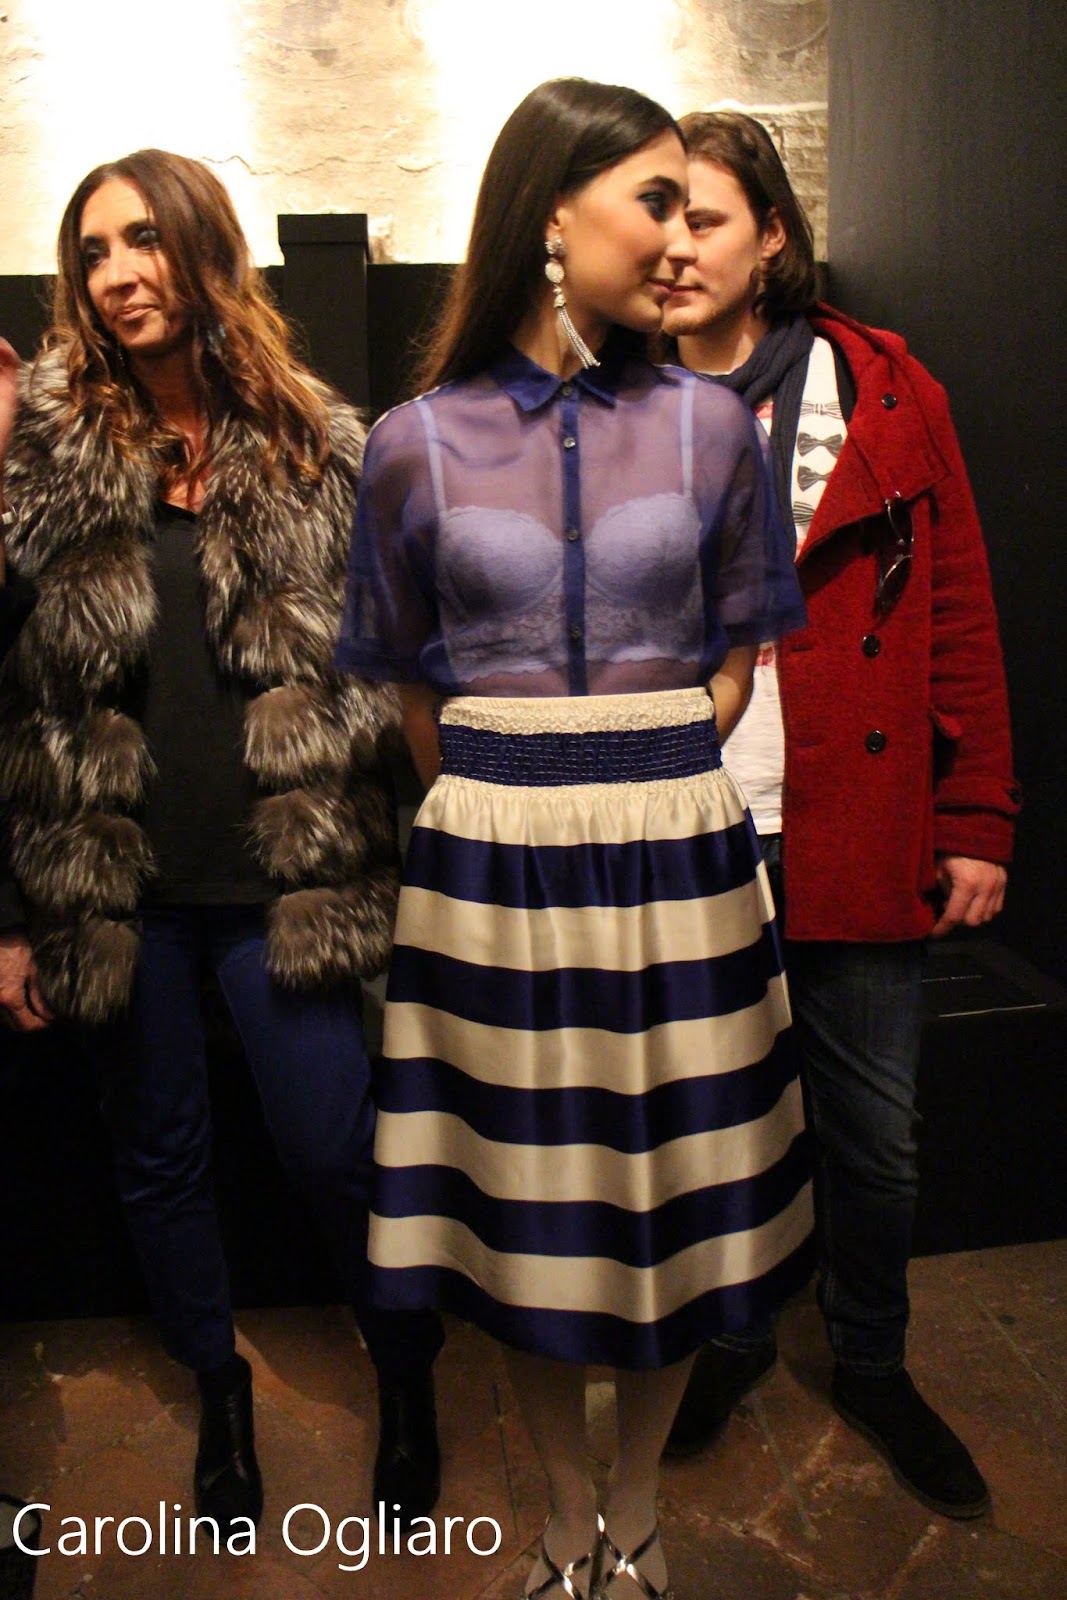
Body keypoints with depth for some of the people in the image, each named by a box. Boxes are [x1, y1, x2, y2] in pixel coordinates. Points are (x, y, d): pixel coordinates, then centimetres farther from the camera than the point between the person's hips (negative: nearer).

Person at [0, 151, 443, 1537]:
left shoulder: (315, 444, 1)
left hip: (281, 875, -1)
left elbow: (380, 659, 3)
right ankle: (221, 1401, 42)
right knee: (160, 1157, 16)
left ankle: (409, 1387, 34)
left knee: (334, 1152, 4)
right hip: (112, 880, 2)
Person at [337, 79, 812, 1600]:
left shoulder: (708, 423, 3)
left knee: (673, 1197, 12)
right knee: (523, 1209, 12)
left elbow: (733, 659, 10)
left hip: (674, 865, 1)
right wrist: (507, 804, 5)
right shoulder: (415, 444, 0)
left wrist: (645, 779, 3)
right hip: (492, 871, 0)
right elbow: (415, 690, 8)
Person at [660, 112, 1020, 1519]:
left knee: (875, 1138, 14)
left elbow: (958, 617, 0)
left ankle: (873, 1366, 41)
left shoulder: (884, 394, 0)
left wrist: (976, 819, -3)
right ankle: (733, 1331, 45)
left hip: (854, 843, 0)